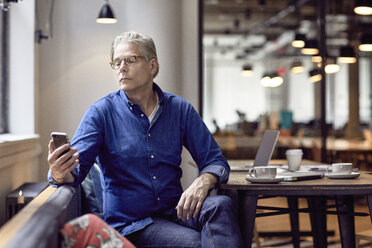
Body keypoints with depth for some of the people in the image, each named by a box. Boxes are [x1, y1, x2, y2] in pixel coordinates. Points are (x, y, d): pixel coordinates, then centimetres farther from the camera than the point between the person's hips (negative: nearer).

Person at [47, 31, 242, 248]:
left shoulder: (180, 109, 7)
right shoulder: (101, 112, 0)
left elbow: (215, 160, 7)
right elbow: (75, 168, -8)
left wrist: (203, 182, -17)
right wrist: (60, 174, -33)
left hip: (174, 212, 4)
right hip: (131, 225, -3)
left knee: (221, 205, -28)